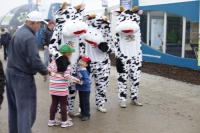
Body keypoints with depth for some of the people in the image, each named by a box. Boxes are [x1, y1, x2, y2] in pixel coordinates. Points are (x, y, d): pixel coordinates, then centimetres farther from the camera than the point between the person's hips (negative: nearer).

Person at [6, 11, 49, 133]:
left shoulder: (18, 32, 8)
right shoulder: (30, 37, -22)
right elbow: (34, 60, -26)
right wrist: (45, 71, -9)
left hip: (11, 72, 10)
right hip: (23, 76, -10)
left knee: (14, 107, 18)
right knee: (26, 109, -3)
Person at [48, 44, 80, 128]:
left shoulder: (54, 61, 4)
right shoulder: (67, 64, -13)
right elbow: (67, 76, -17)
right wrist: (75, 79, -5)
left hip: (53, 86, 6)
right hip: (62, 88, -5)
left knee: (54, 103, 15)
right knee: (63, 105, 6)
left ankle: (51, 120, 23)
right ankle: (64, 122, 15)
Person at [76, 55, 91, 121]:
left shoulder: (84, 71, -24)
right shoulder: (78, 70, 1)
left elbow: (87, 80, -30)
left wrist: (81, 82, -39)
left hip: (85, 90, -8)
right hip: (80, 89, 8)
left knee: (85, 102, 5)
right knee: (81, 102, 20)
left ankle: (86, 115, 17)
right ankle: (82, 113, 35)